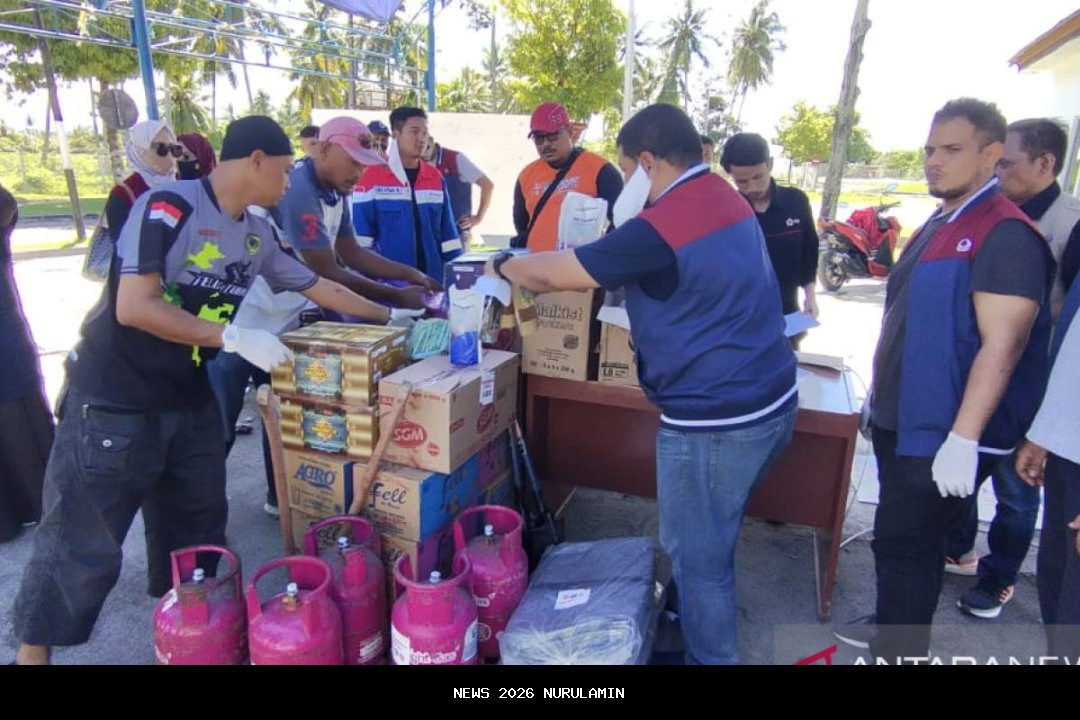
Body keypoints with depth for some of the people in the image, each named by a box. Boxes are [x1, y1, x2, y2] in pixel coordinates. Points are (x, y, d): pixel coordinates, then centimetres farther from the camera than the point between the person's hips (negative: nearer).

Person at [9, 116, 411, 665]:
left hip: (189, 401, 8)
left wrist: (389, 318, 16)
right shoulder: (168, 207, -18)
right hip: (112, 401, -7)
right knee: (81, 543, 3)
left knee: (198, 529, 17)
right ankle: (33, 649, 24)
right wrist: (234, 337, -26)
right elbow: (134, 307, -26)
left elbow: (317, 286, 14)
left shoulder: (257, 235, 4)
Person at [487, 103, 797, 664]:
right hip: (770, 400, 10)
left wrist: (503, 266, 7)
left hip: (715, 419, -10)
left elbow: (552, 274, -13)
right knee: (709, 538, 27)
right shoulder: (728, 198, 8)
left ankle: (708, 655, 27)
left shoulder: (660, 227, -20)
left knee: (697, 553, 9)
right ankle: (691, 616, 47)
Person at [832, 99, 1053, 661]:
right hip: (904, 422, 9)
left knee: (903, 544, 1)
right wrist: (884, 400, 21)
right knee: (908, 539, 22)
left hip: (943, 436, -9)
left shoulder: (1004, 233, -17)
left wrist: (964, 439, -28)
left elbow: (1002, 345, -24)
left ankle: (900, 651, 19)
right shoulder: (940, 224, 12)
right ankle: (894, 626, 40)